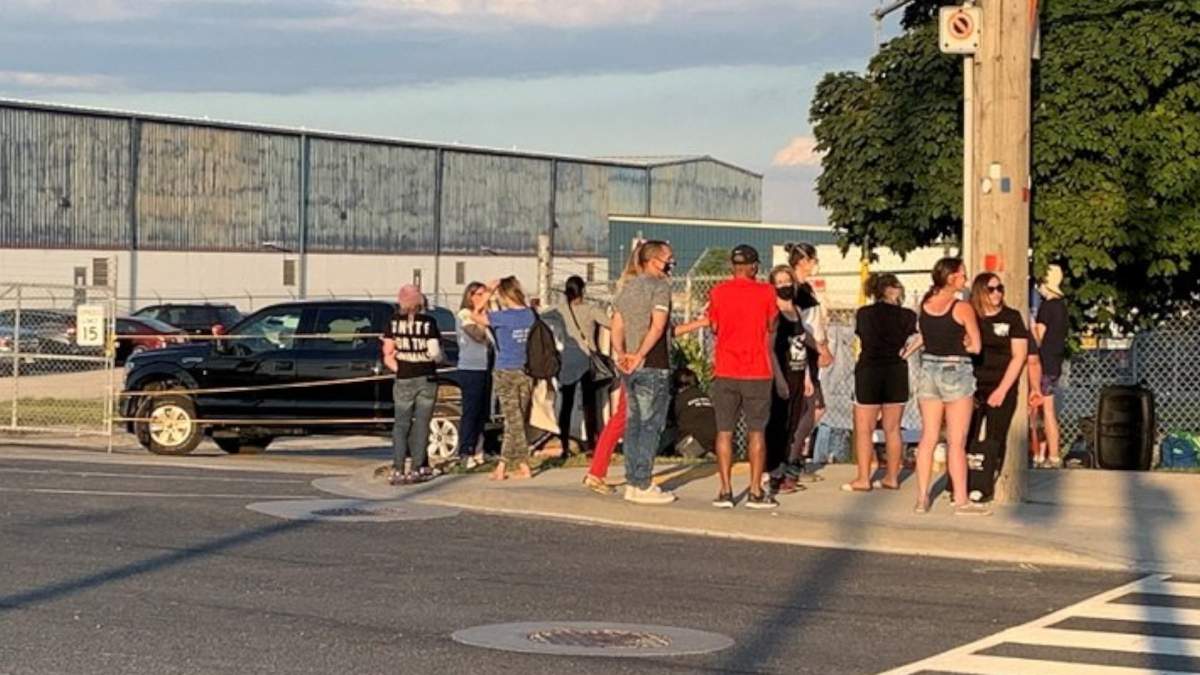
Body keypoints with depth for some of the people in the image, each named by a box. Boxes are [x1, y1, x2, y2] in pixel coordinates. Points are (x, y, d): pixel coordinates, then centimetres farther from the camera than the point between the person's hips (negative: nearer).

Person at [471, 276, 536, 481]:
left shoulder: (504, 316, -15)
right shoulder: (530, 314, 2)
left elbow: (476, 315, -6)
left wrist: (489, 292, 0)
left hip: (506, 372, -5)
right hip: (526, 372, 5)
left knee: (514, 420, -2)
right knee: (516, 420, 9)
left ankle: (524, 466, -4)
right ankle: (503, 464, 13)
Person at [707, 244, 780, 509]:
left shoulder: (718, 292, -1)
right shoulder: (765, 292, -5)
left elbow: (714, 328, 8)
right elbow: (771, 326, 6)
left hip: (725, 371, 1)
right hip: (757, 372, -1)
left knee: (725, 431, 5)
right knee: (757, 431, 4)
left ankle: (725, 490, 2)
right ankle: (756, 492, 3)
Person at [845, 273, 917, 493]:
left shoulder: (863, 314, -4)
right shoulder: (905, 316, -3)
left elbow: (862, 334, 8)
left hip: (869, 371, -2)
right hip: (897, 372, 2)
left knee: (864, 429, 3)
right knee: (892, 428, 11)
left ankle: (863, 479, 0)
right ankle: (892, 477, 15)